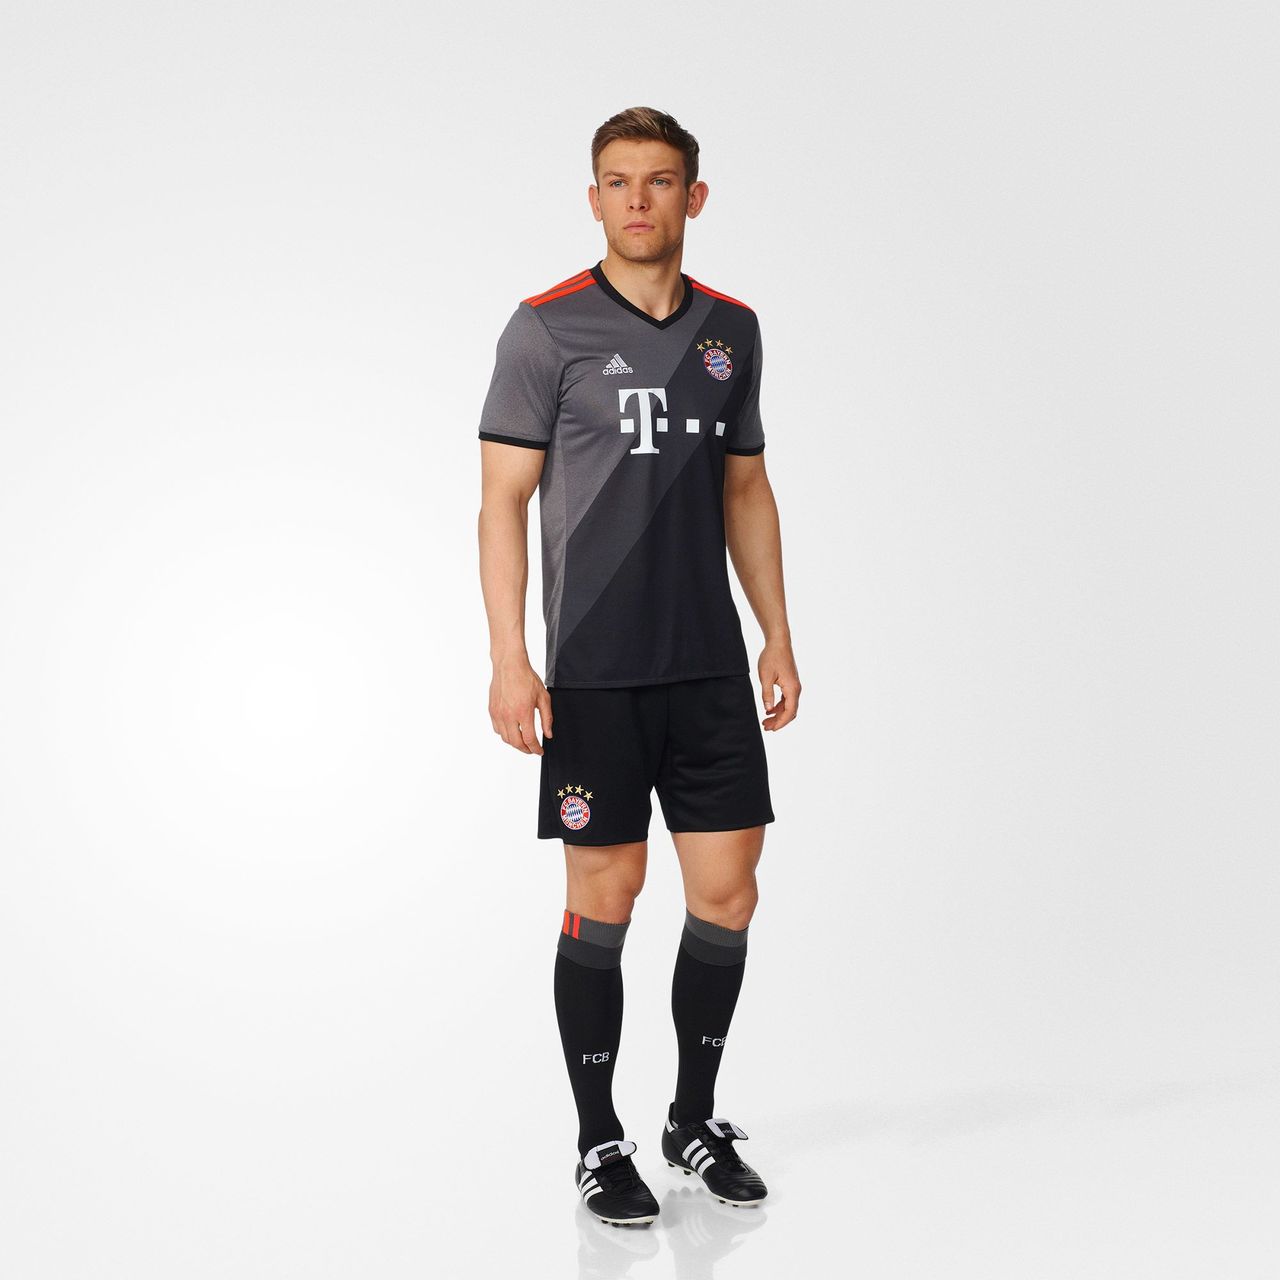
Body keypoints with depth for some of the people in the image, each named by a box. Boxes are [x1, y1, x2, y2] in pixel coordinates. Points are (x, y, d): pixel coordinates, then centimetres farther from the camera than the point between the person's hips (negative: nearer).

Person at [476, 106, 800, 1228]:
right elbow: (504, 499, -5)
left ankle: (695, 1117, 25)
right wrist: (510, 660, -13)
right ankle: (600, 1144, 18)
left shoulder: (731, 329, 11)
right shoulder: (548, 328, -4)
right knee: (605, 896, 2)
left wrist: (778, 633, 12)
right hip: (594, 670, -4)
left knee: (727, 892, 6)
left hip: (709, 664, 4)